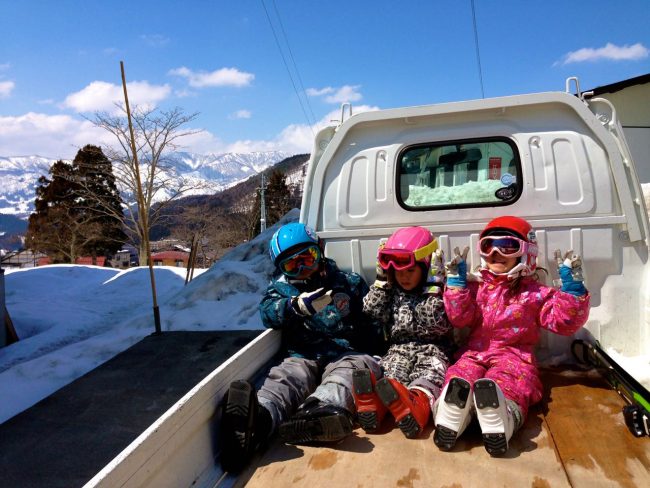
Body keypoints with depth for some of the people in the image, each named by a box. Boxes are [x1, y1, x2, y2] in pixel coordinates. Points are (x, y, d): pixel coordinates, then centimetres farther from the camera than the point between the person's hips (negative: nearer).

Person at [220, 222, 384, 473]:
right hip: (303, 357, 1)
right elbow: (268, 312, -4)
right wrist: (298, 306, -24)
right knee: (285, 377, -33)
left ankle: (323, 409, -68)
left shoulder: (350, 282, 22)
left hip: (347, 354, 0)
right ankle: (260, 417, -65)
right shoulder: (281, 288, 20)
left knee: (347, 373, -36)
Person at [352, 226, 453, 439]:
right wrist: (382, 280, 3)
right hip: (399, 349, 3)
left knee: (432, 372, -35)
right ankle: (373, 406, -61)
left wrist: (434, 288, -15)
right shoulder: (392, 292, 16)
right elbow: (372, 313, 5)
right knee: (389, 372, -29)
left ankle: (417, 405, -67)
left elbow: (439, 325, -12)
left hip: (432, 349, -2)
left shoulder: (437, 293, 2)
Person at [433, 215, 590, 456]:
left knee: (505, 382, -39)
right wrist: (457, 280, -2)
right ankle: (447, 426, -59)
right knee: (460, 375, -35)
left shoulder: (535, 293, 14)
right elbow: (459, 318, 3)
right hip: (475, 353, 2)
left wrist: (572, 286, -4)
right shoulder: (476, 288, 18)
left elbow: (565, 322, 5)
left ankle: (499, 427, -64)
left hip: (513, 356, -1)